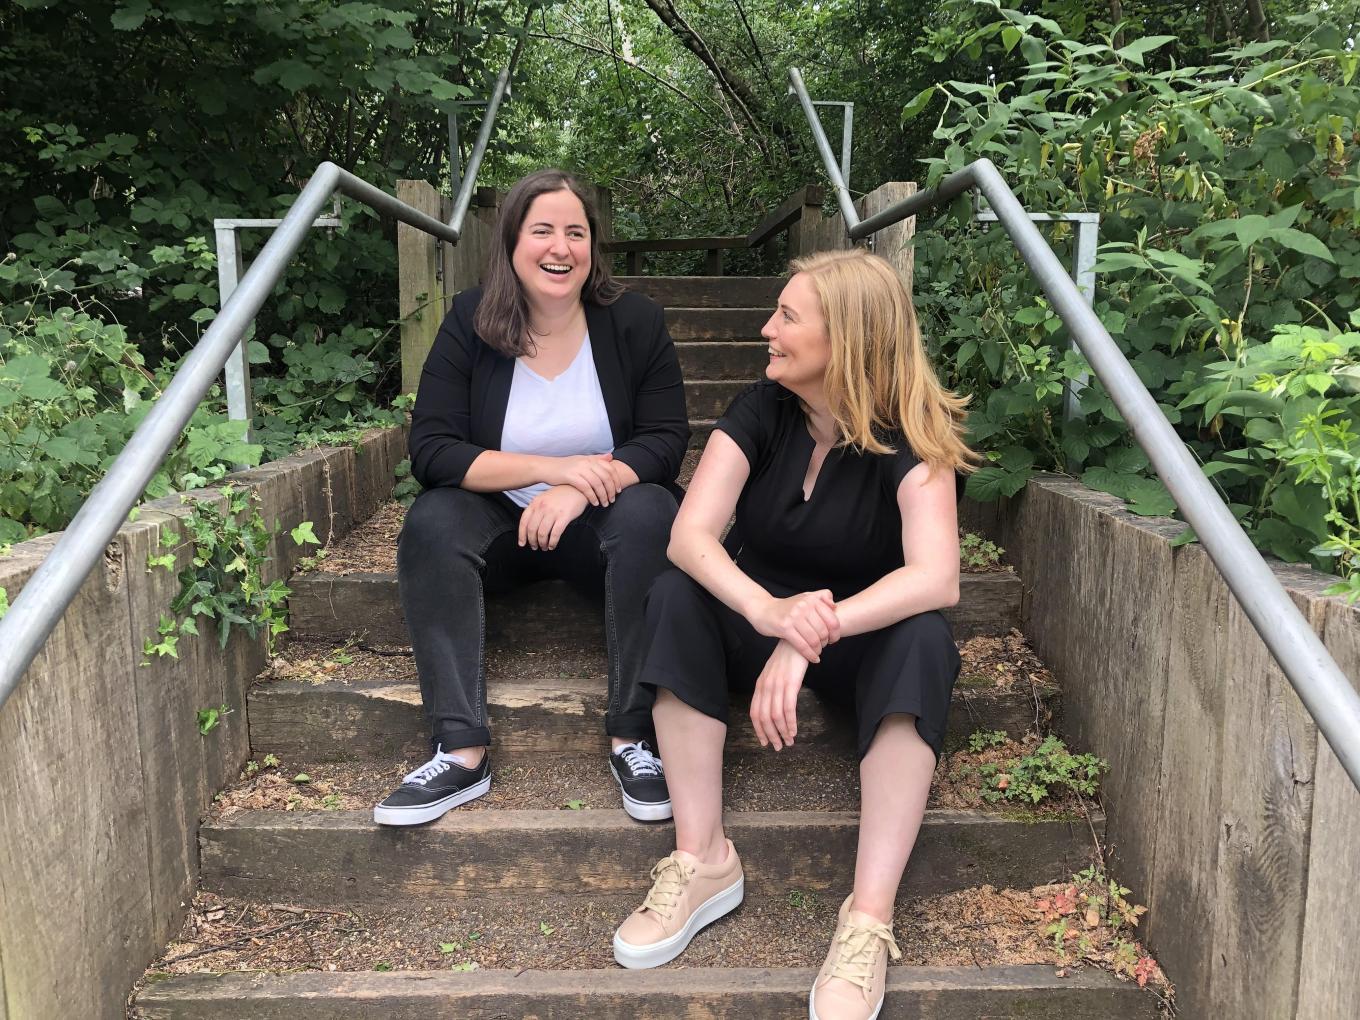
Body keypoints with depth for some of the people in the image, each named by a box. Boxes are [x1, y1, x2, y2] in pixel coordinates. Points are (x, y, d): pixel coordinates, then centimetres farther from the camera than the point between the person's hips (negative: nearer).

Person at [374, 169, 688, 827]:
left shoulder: (634, 322, -4)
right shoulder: (469, 325, -4)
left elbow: (665, 441, -8)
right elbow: (430, 452, -12)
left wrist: (581, 491, -25)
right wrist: (552, 467, -23)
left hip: (601, 523, 0)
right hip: (502, 522, 1)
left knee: (649, 514, -32)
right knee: (432, 522, -28)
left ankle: (633, 738, -27)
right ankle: (461, 753, -30)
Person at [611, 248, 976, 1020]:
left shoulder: (910, 437, -16)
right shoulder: (761, 413, -8)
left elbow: (937, 578, -32)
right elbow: (690, 535, -22)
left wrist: (815, 632, -46)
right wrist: (768, 611, -42)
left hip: (864, 640, -2)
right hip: (761, 625, 2)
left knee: (924, 639, -34)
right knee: (677, 596, -26)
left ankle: (870, 919, -37)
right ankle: (703, 860, -25)